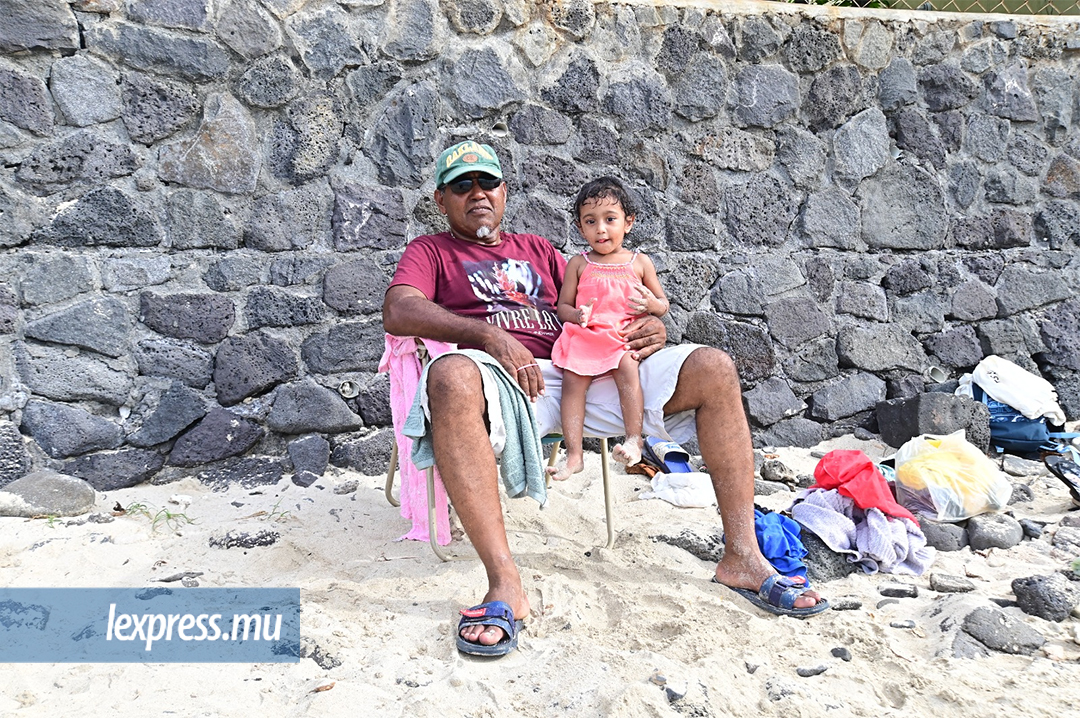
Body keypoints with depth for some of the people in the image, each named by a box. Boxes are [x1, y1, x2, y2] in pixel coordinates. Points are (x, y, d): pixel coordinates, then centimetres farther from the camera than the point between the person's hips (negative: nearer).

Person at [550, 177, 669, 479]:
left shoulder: (640, 262, 13)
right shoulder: (578, 264, 12)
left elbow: (663, 305, 17)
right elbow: (563, 306, 12)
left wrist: (651, 304, -8)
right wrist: (577, 315, -12)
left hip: (625, 336, 0)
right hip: (585, 335, 1)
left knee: (627, 367, -30)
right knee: (573, 378, -20)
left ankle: (634, 437, -25)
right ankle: (574, 453, -18)